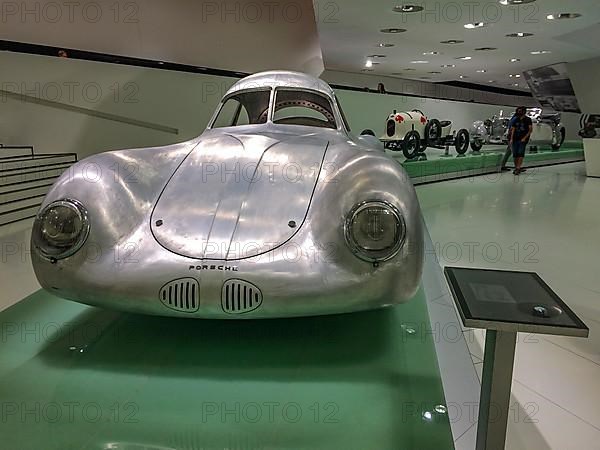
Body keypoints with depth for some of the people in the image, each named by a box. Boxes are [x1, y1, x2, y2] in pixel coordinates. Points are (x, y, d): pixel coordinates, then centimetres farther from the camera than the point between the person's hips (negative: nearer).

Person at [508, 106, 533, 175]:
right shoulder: (516, 119, 14)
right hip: (515, 139, 4)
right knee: (515, 154, 2)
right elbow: (513, 130, 12)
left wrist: (525, 138, -12)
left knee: (521, 153, -13)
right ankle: (516, 167, 11)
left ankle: (518, 168, -18)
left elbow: (530, 130, -3)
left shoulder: (528, 120, 2)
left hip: (523, 139, -4)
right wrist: (511, 139, 3)